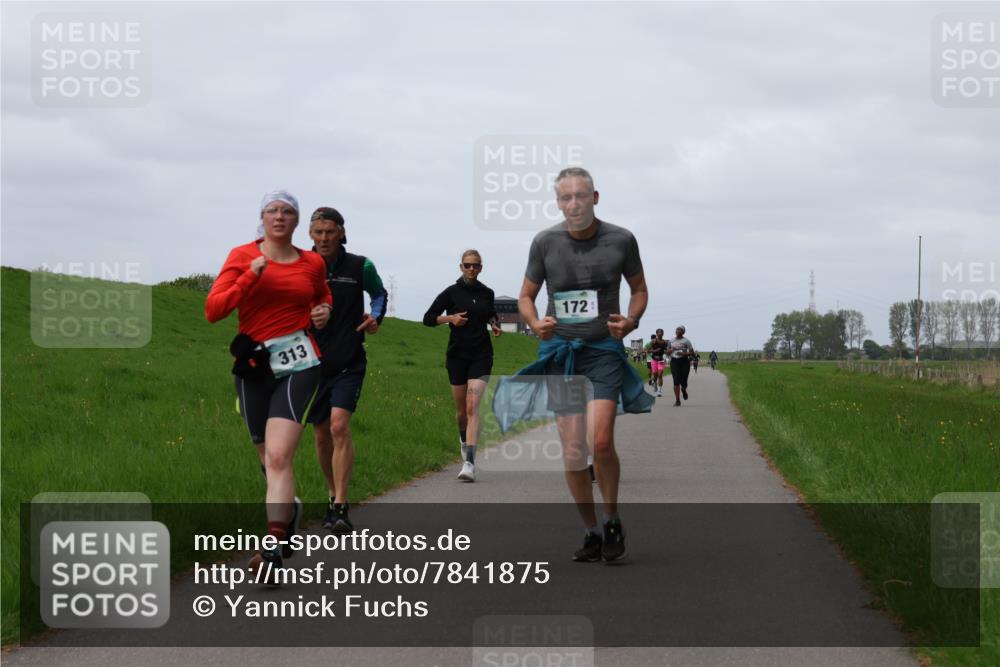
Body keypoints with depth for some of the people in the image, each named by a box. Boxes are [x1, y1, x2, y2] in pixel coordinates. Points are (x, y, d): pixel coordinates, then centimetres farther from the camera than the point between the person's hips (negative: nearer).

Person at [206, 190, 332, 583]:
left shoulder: (312, 263, 9)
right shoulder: (242, 256, 2)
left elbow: (323, 295, 31)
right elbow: (213, 310, -7)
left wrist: (324, 311, 9)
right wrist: (251, 277, -17)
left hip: (298, 364, -1)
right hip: (253, 366, 1)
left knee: (278, 457, -18)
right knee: (270, 461, 11)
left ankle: (273, 551, -25)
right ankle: (288, 515, 42)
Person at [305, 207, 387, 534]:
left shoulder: (360, 267, -2)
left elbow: (380, 294, 17)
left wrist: (376, 317, -2)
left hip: (348, 363, -3)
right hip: (312, 363, 3)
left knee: (339, 426, -19)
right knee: (322, 434, 9)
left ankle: (340, 508, -19)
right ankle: (334, 496, 30)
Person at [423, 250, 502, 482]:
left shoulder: (486, 293, 7)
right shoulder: (451, 293, -1)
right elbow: (428, 318, 1)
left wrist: (495, 325, 6)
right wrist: (449, 318, -14)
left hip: (481, 356, 0)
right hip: (457, 355, 0)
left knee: (473, 407, -14)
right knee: (461, 410, 10)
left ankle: (469, 463, -22)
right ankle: (464, 440, 44)